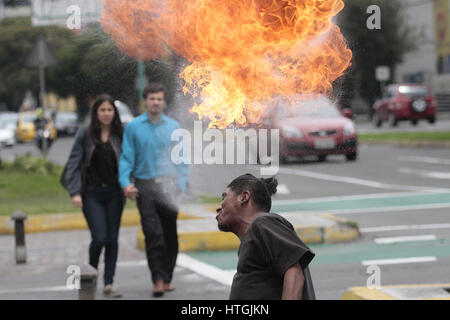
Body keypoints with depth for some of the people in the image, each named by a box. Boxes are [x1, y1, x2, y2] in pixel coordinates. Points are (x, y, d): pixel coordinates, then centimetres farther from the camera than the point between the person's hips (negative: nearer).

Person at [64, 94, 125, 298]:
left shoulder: (120, 136, 4)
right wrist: (75, 192, -10)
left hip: (114, 193, 2)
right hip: (92, 193, -2)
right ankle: (91, 271, 18)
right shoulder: (85, 135, 0)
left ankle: (108, 283, 10)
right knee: (100, 237, -10)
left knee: (112, 238, 3)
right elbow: (73, 164, -2)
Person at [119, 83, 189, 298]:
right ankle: (158, 280, -14)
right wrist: (125, 183, -12)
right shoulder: (133, 127, 5)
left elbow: (181, 159, 11)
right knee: (153, 234, -13)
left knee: (170, 235, 5)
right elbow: (127, 158, 2)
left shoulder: (174, 127, 9)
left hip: (168, 187, 2)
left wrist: (181, 184, -1)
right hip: (145, 185, -2)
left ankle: (167, 278, 16)